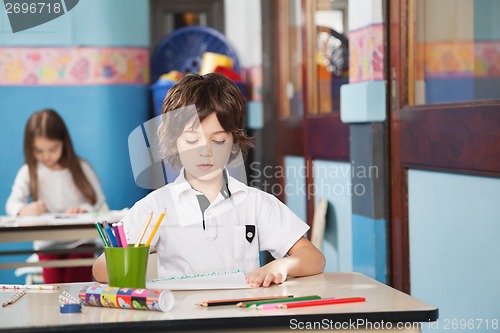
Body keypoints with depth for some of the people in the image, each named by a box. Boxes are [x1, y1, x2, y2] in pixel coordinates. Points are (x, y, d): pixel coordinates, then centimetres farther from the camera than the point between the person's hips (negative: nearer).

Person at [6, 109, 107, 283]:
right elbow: (12, 203, -6)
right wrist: (24, 210, -28)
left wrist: (84, 209, -21)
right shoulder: (29, 172, 3)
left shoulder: (81, 169, 1)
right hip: (48, 246, 1)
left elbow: (100, 204, 1)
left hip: (80, 244, -1)